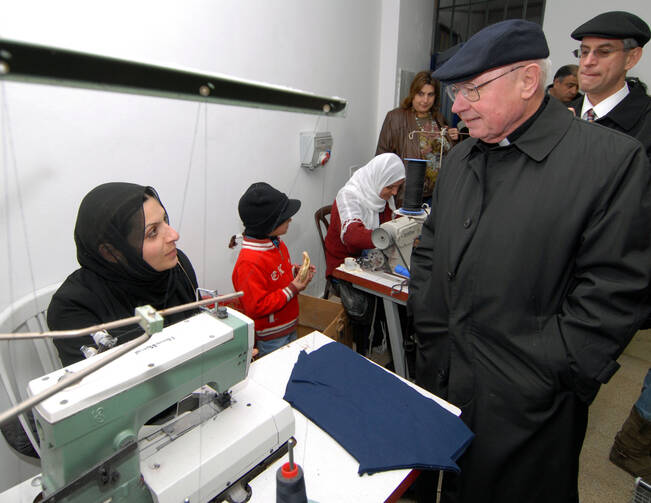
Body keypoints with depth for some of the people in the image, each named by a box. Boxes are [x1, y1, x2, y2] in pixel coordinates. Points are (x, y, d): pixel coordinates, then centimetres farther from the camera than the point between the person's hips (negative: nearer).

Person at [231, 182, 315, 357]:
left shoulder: (277, 244, 1)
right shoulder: (249, 263, -28)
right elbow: (256, 307, -26)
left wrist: (295, 272, -3)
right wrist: (292, 289, -25)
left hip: (290, 327, 9)